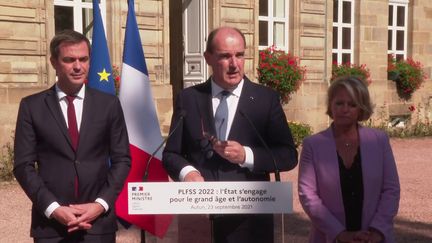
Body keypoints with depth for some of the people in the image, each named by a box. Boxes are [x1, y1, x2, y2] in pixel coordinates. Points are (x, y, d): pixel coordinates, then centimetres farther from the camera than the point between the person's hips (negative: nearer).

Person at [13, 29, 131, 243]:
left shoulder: (109, 104, 4)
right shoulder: (32, 106, 1)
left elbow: (121, 159, 4)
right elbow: (24, 165, -1)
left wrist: (101, 204, -8)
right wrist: (53, 208, -11)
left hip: (99, 221, 1)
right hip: (50, 222, 0)